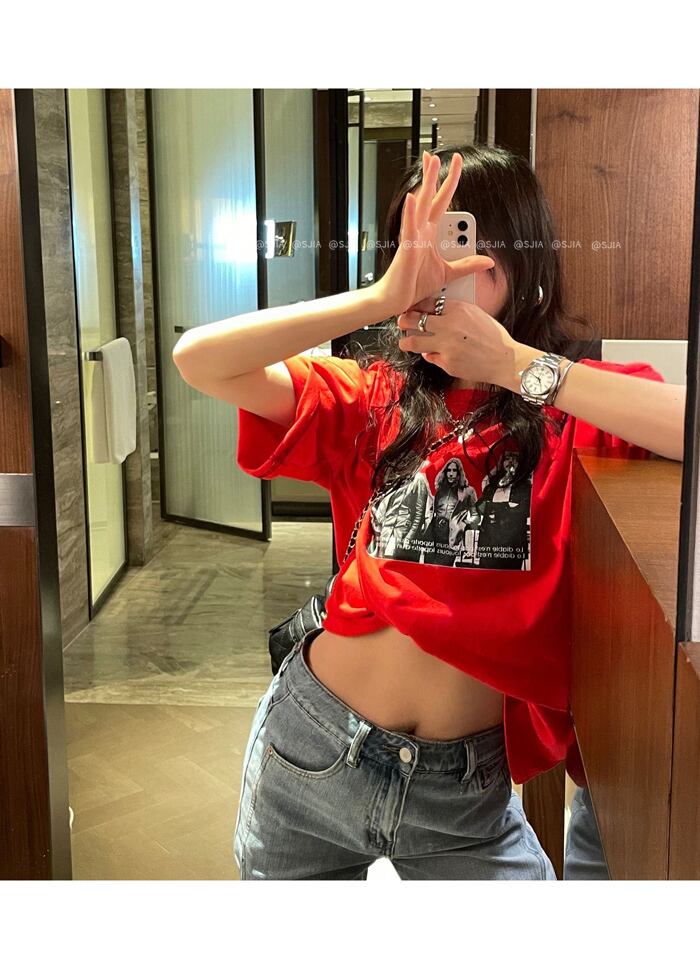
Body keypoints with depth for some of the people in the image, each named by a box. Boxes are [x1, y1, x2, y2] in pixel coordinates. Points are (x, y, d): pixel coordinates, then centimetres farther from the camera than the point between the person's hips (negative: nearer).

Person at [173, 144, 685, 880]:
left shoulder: (574, 406, -6)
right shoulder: (372, 398, -2)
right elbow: (197, 359, -15)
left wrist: (516, 366, -24)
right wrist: (381, 297, -24)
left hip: (468, 784, -2)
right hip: (310, 751, 3)